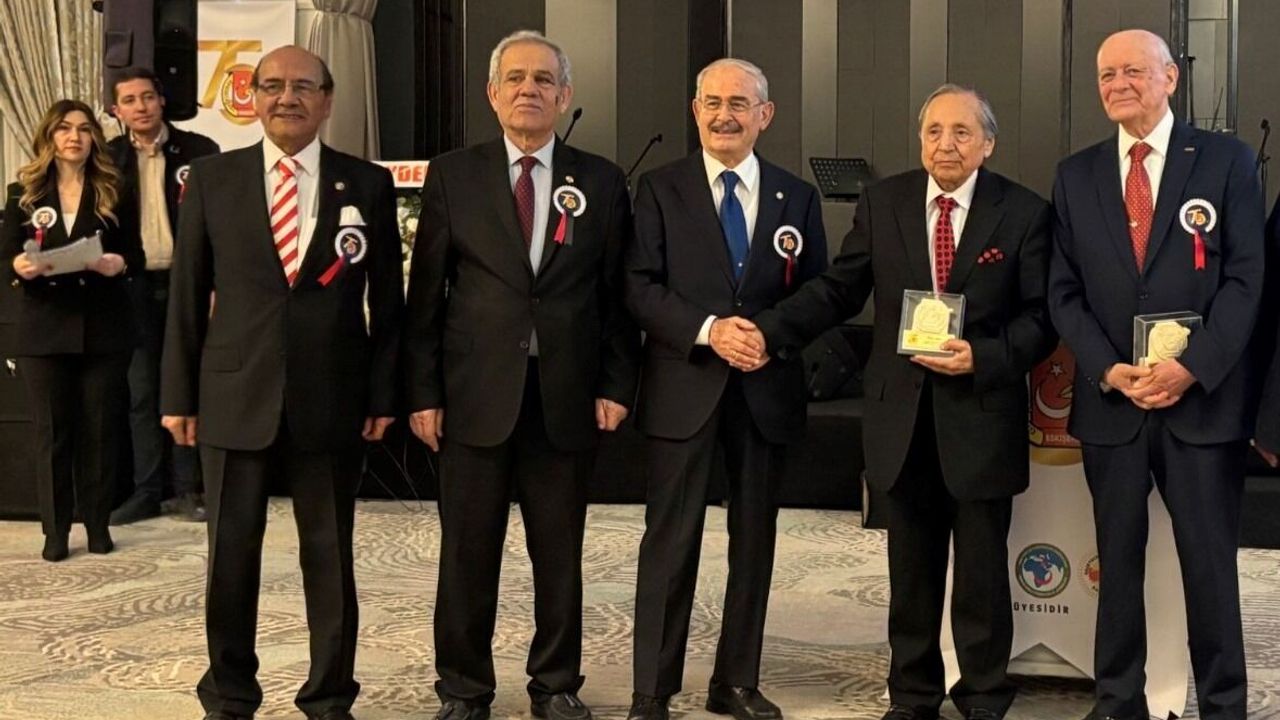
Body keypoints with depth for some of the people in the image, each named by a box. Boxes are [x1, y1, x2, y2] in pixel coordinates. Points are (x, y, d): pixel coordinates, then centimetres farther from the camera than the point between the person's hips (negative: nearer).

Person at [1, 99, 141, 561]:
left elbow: (136, 255, 4)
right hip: (45, 327, 0)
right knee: (52, 429, 2)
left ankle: (97, 523, 13)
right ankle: (55, 529, 8)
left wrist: (120, 264, -19)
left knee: (100, 427, 3)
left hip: (104, 327, 0)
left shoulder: (114, 192, 5)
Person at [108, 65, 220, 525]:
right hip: (133, 287, 2)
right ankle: (147, 490, 13)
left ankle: (189, 488, 12)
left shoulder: (199, 151, -2)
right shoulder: (109, 158, 6)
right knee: (141, 391, 6)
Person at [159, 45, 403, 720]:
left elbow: (388, 298, 5)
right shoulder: (211, 178, 5)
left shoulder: (367, 185, 4)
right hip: (235, 396, 1)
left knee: (330, 555, 8)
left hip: (332, 401, 0)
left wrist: (383, 392, 0)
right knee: (230, 553, 7)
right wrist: (179, 394, 2)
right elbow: (186, 293, 5)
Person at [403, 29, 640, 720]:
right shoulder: (452, 175, 4)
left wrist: (616, 385, 0)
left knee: (560, 555, 10)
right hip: (476, 395, -1)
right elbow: (425, 293, 2)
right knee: (467, 555, 6)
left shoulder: (601, 181, 6)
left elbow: (619, 294, 7)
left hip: (567, 397, 1)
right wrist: (423, 393, -2)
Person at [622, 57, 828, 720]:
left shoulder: (798, 198, 9)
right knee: (670, 540, -1)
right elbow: (640, 286, -6)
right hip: (683, 388, -3)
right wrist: (708, 330, -18)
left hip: (768, 390, 3)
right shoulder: (660, 189, 2)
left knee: (755, 539, 10)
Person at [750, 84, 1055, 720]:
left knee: (982, 573, 9)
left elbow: (1041, 316, -5)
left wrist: (981, 356, -20)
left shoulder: (1024, 213, -4)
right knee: (911, 571, 14)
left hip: (981, 418, -2)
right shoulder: (881, 203, 3)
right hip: (904, 416, 2)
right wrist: (771, 332, -12)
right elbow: (839, 290, 1)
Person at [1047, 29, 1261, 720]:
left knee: (1210, 561, 4)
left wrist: (1190, 367, -15)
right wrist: (1110, 370, -9)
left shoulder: (1226, 159, 1)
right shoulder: (1076, 174, 9)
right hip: (1110, 402, 3)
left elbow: (1244, 279, -4)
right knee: (1118, 560, 10)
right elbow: (1064, 292, 6)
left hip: (1202, 399, -2)